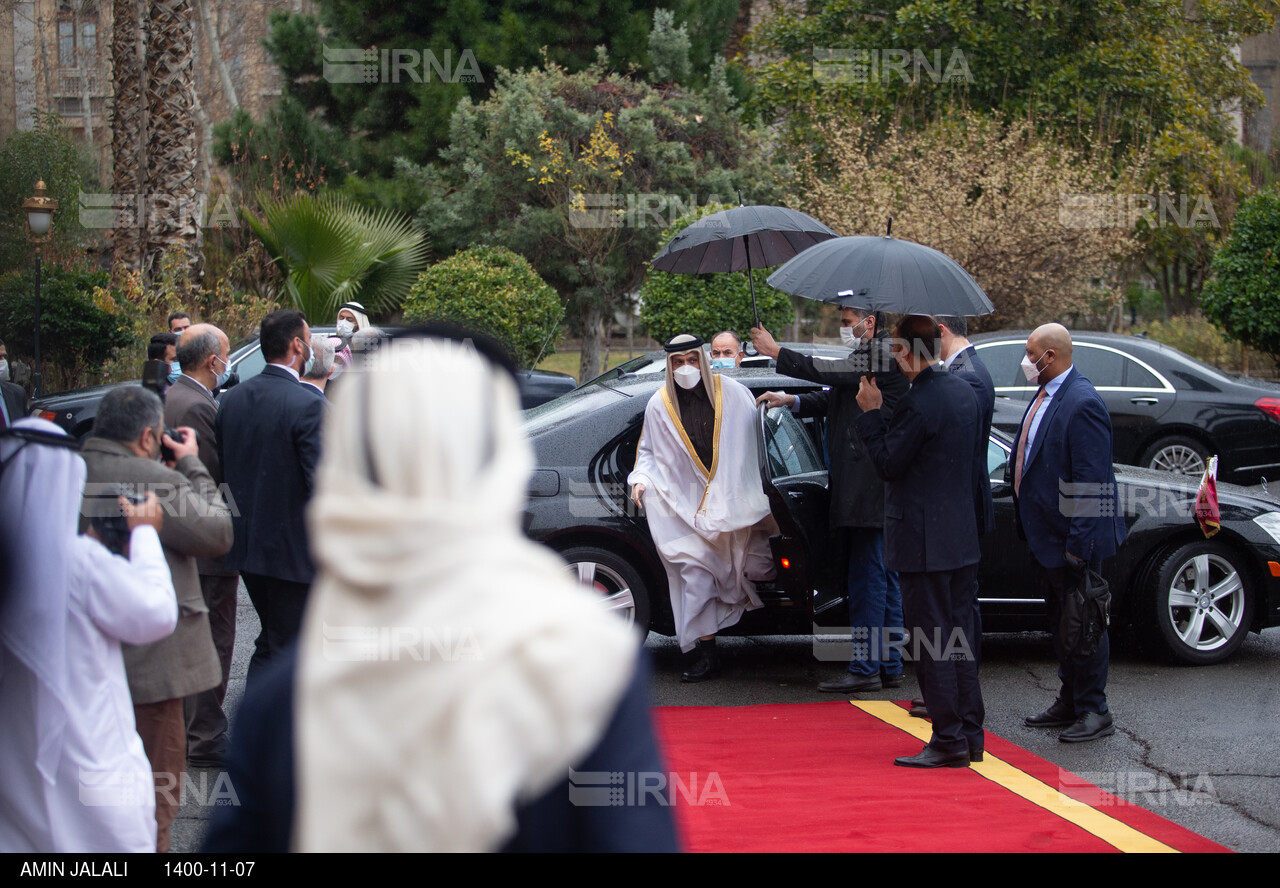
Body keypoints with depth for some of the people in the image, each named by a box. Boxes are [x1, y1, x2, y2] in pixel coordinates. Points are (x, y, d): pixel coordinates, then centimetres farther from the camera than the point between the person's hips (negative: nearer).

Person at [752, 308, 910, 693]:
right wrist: (792, 401, 6)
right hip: (861, 486, 11)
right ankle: (889, 665, 19)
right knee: (883, 577, 13)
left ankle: (865, 668, -7)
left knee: (866, 575, -8)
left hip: (871, 486, -11)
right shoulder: (866, 356, 18)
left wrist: (777, 352, -14)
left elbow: (832, 372, -19)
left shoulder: (884, 354, -11)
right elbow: (833, 399, 20)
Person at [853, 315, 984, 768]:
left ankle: (948, 741, -1)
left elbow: (888, 465, -14)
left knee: (930, 642, -3)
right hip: (963, 538, 9)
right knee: (958, 637, 14)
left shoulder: (917, 403, -19)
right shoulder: (964, 392, 9)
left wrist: (870, 413, -7)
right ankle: (970, 734, 19)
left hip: (923, 542, -9)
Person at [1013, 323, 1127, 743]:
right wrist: (1029, 531, 18)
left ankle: (1094, 712, 8)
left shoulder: (1082, 403, -21)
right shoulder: (1045, 396, 10)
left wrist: (1079, 543, -24)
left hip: (1069, 540, -10)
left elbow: (1091, 481, -23)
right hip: (1044, 536, 10)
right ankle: (1069, 703, 29)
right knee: (1060, 623, 18)